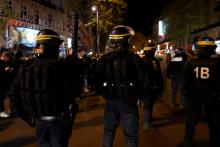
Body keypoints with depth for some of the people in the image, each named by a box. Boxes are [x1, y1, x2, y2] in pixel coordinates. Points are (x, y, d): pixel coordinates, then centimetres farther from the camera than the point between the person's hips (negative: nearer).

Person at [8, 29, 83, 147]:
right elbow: (74, 92, -21)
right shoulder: (59, 66, -19)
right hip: (58, 119, -4)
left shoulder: (25, 67, -3)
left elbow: (13, 95, 2)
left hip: (38, 120, 5)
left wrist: (26, 116, 8)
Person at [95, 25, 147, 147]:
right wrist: (137, 96, 8)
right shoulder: (134, 58, -14)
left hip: (110, 101, 3)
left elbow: (98, 81, 1)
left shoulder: (103, 59, -5)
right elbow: (142, 81, -9)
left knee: (108, 132, 21)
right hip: (128, 101, -3)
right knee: (130, 134, 9)